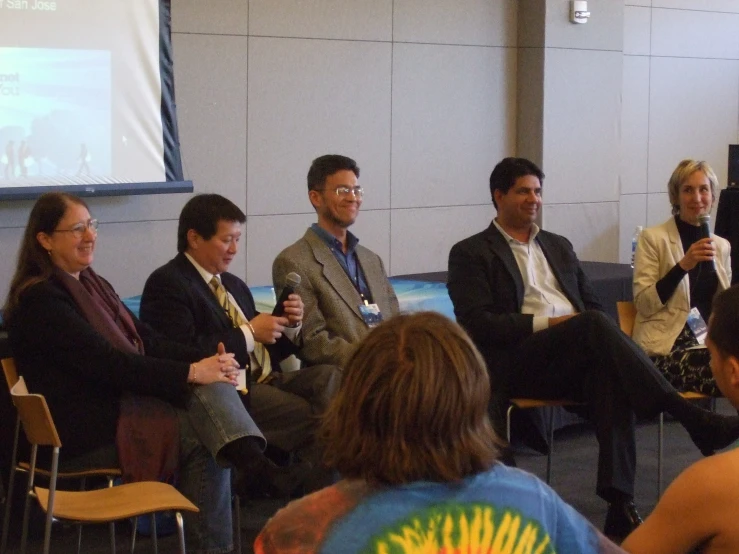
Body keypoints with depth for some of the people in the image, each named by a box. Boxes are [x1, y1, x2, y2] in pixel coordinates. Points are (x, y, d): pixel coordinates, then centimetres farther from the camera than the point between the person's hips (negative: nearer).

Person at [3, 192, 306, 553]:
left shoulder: (92, 284, 17)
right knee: (202, 434, -20)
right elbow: (108, 363, -20)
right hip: (83, 433, -7)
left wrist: (206, 361, -8)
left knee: (211, 384, -18)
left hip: (119, 403, 7)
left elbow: (146, 340, 10)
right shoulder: (39, 299, -12)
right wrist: (191, 373, -22)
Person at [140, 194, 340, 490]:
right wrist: (249, 333, -14)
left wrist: (289, 325, 4)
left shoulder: (234, 285, 25)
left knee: (329, 376, -20)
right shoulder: (167, 284, -3)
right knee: (309, 415, -27)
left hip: (264, 381, 8)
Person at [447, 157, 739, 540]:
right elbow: (477, 323, -4)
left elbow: (593, 306, 26)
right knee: (593, 325, -33)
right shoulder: (470, 254, 9)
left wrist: (599, 337, 0)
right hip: (519, 362, -5)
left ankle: (619, 505, -42)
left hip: (576, 358, 5)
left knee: (610, 372, -33)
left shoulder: (559, 247, 28)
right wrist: (546, 323, -13)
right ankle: (695, 420, -39)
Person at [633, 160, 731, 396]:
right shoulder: (653, 238, 2)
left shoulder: (721, 245, 18)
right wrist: (683, 265, -15)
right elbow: (643, 304, -5)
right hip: (666, 348, -5)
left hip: (710, 341, 5)